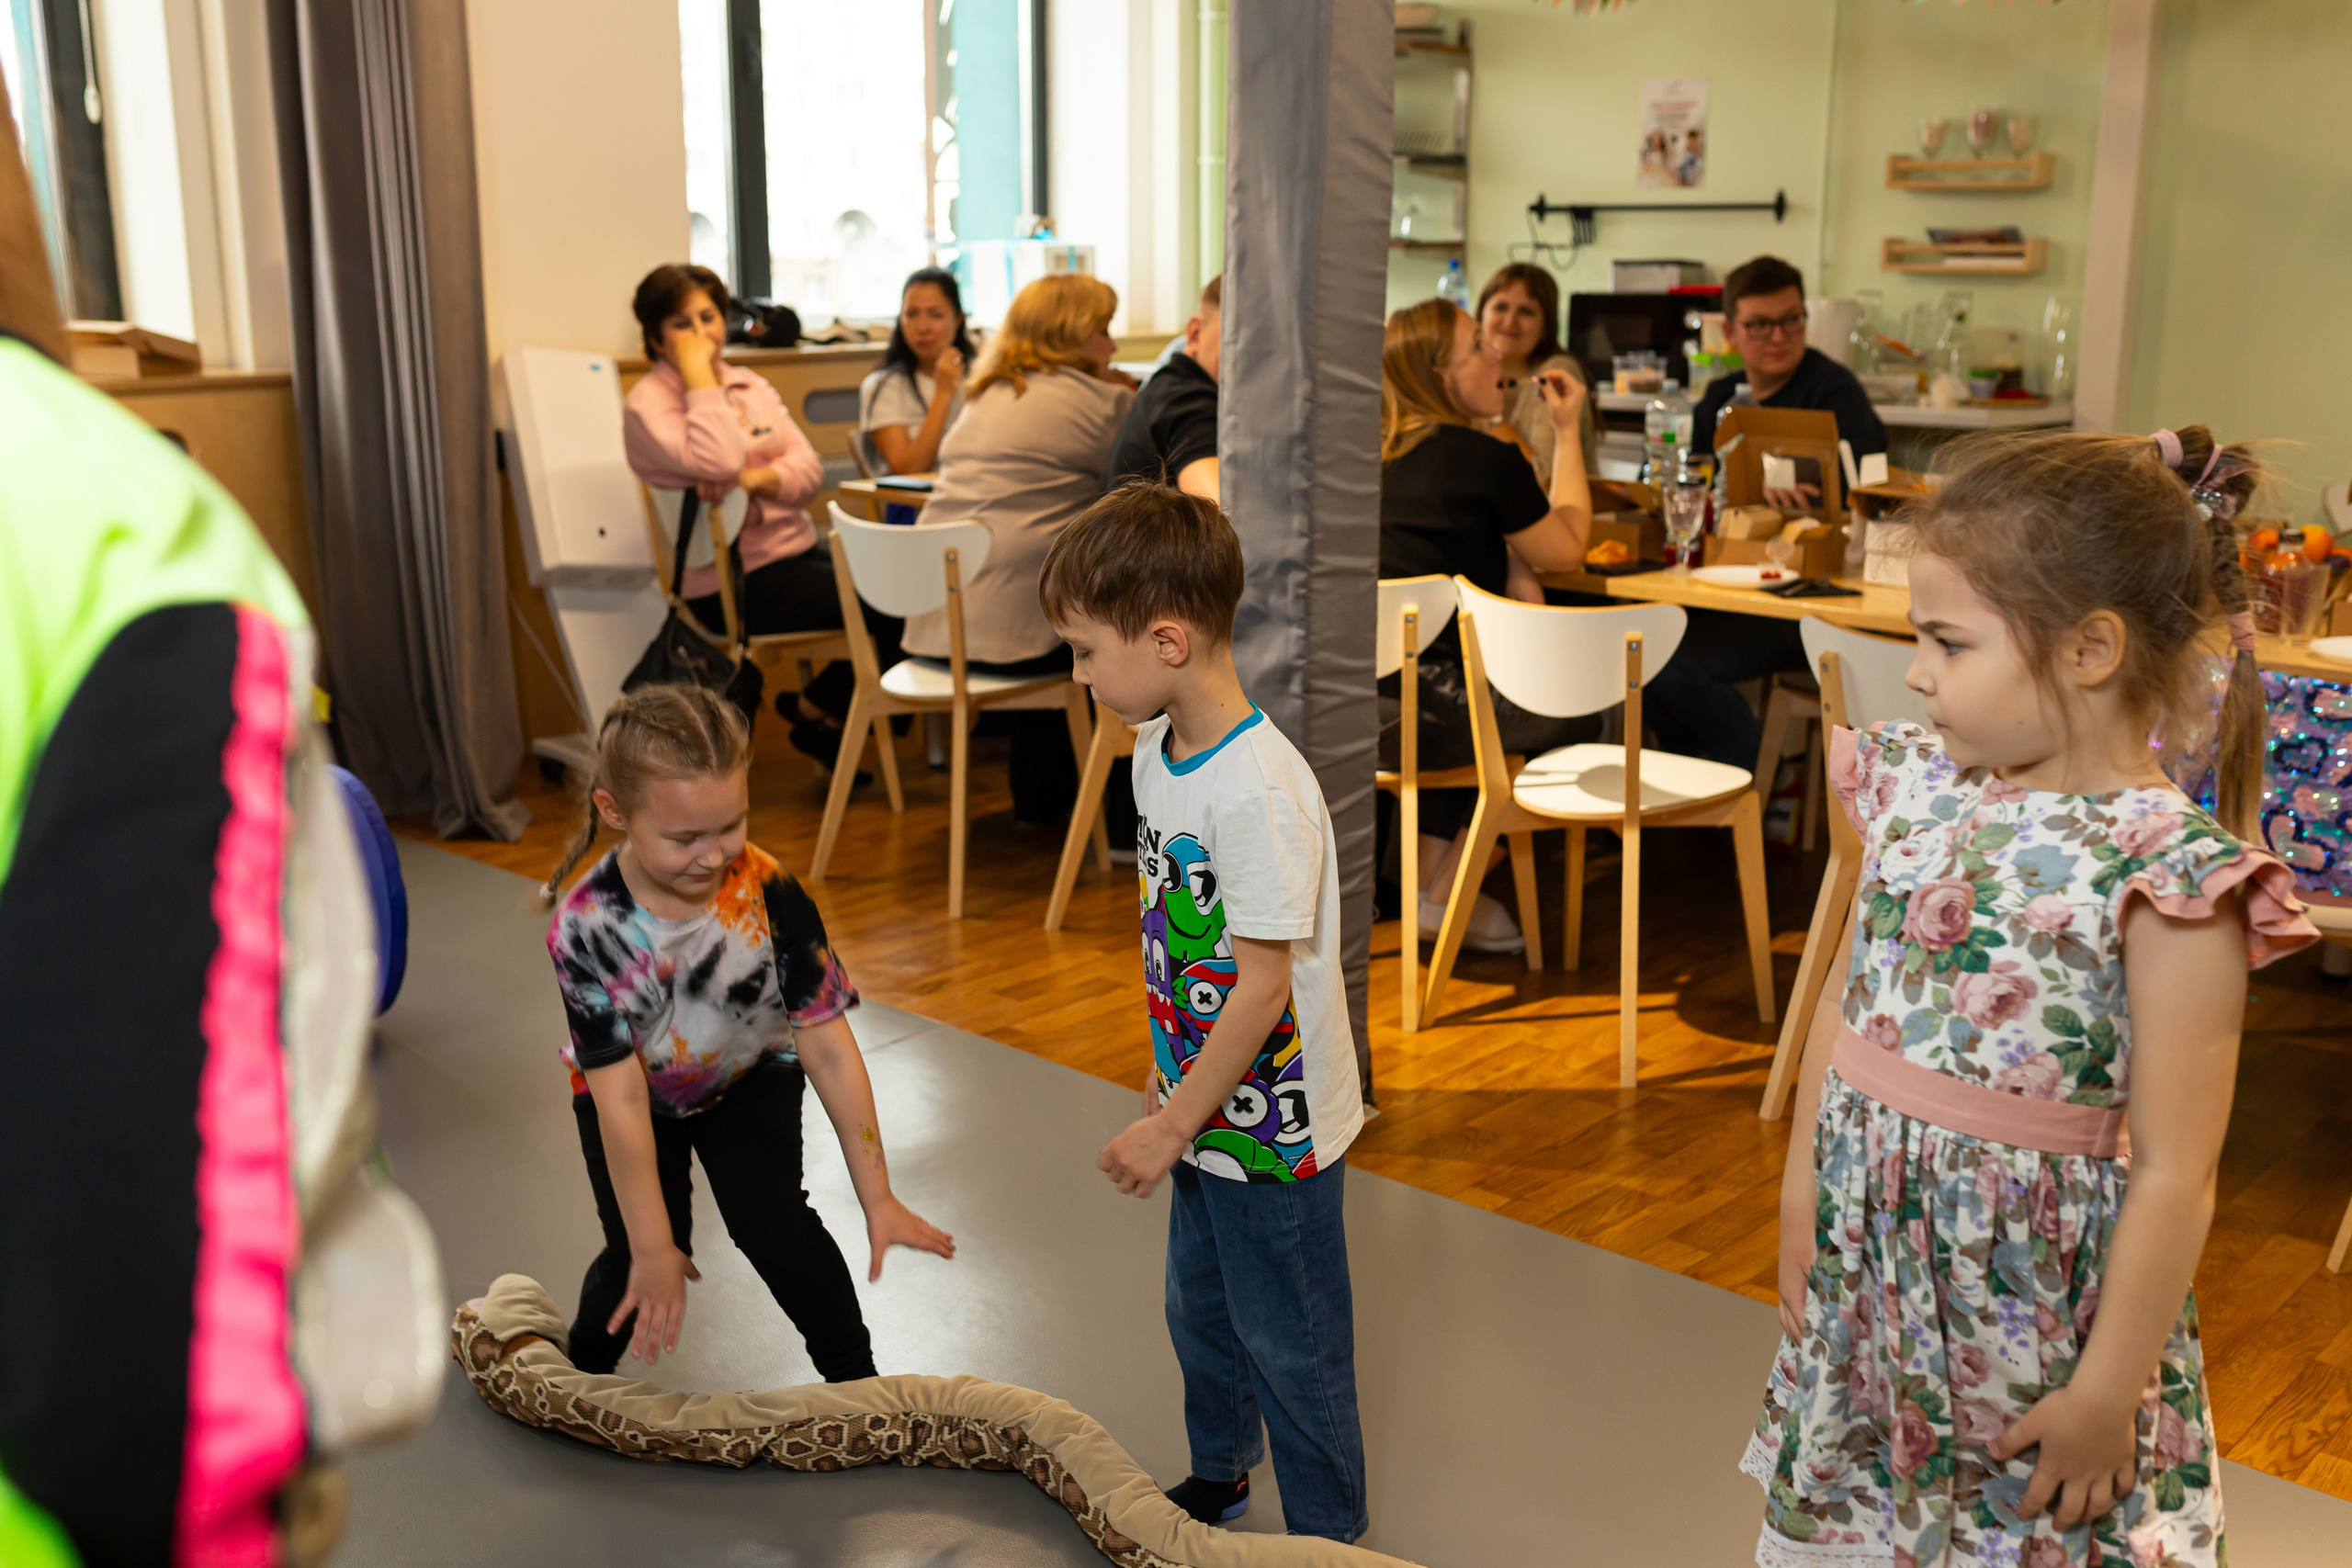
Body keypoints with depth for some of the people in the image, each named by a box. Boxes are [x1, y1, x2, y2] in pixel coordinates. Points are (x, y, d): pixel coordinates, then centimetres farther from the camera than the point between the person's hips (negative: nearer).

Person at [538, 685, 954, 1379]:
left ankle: (855, 1379, 5)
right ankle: (582, 1368, 22)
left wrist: (878, 1198, -21)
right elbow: (620, 1100, -28)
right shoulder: (586, 927, -32)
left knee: (772, 1222, -18)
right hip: (642, 1091, 0)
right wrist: (653, 1249, -24)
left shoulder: (770, 894, -31)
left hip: (749, 1076, 0)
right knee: (634, 1255, -11)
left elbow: (829, 1049, -24)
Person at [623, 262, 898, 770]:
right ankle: (815, 711, 5)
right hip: (734, 583, -8)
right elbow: (718, 464, -25)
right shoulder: (647, 403, -7)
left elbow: (810, 467, 4)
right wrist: (698, 374, -16)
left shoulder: (752, 385, 15)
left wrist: (757, 479, -17)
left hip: (798, 550, 8)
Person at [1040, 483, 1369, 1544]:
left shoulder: (1260, 791, -30)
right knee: (1199, 1314, 26)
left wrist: (1172, 1124, -18)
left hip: (1275, 1130, -9)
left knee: (1290, 1345, 9)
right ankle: (1218, 1479, 49)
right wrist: (1168, 1077, 16)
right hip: (1206, 1109, 9)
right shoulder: (1157, 752, -1)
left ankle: (1329, 1534, 30)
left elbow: (1263, 987, -26)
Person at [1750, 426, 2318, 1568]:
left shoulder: (2169, 874, -20)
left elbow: (2172, 1175, -18)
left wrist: (2110, 1391, -14)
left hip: (2034, 1295, -5)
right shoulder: (1916, 788, -2)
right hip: (1867, 1258, 6)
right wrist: (1804, 1187, 12)